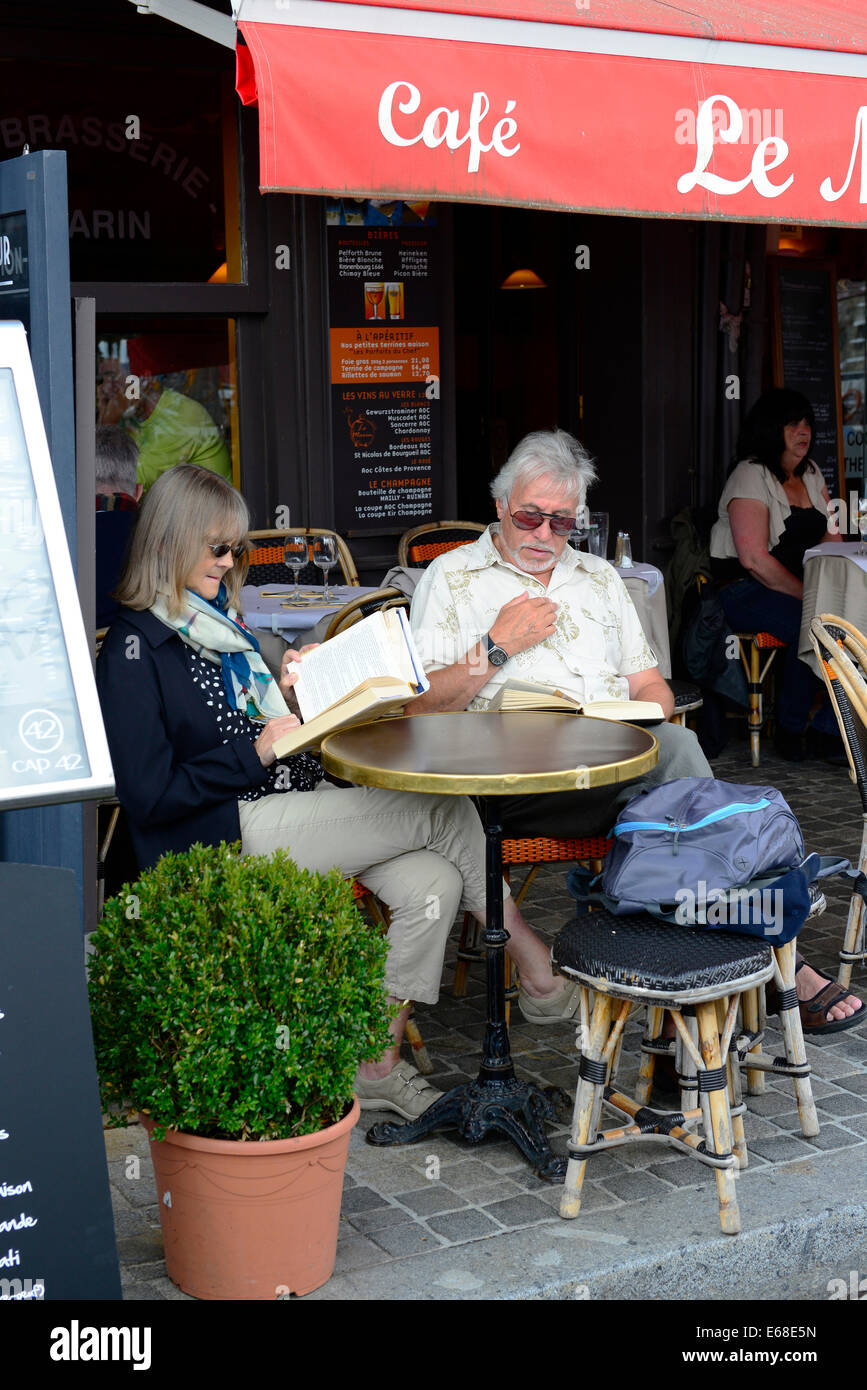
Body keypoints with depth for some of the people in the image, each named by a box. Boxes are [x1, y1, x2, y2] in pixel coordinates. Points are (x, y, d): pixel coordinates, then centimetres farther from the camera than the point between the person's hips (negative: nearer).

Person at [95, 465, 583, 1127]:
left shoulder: (218, 620, 19)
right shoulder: (136, 646, -7)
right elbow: (151, 796, -13)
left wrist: (283, 693, 9)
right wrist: (255, 752, -14)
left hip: (298, 802, 8)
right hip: (228, 834, -8)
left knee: (434, 882, -18)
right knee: (445, 811, -18)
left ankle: (380, 1066, -10)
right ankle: (538, 970, -3)